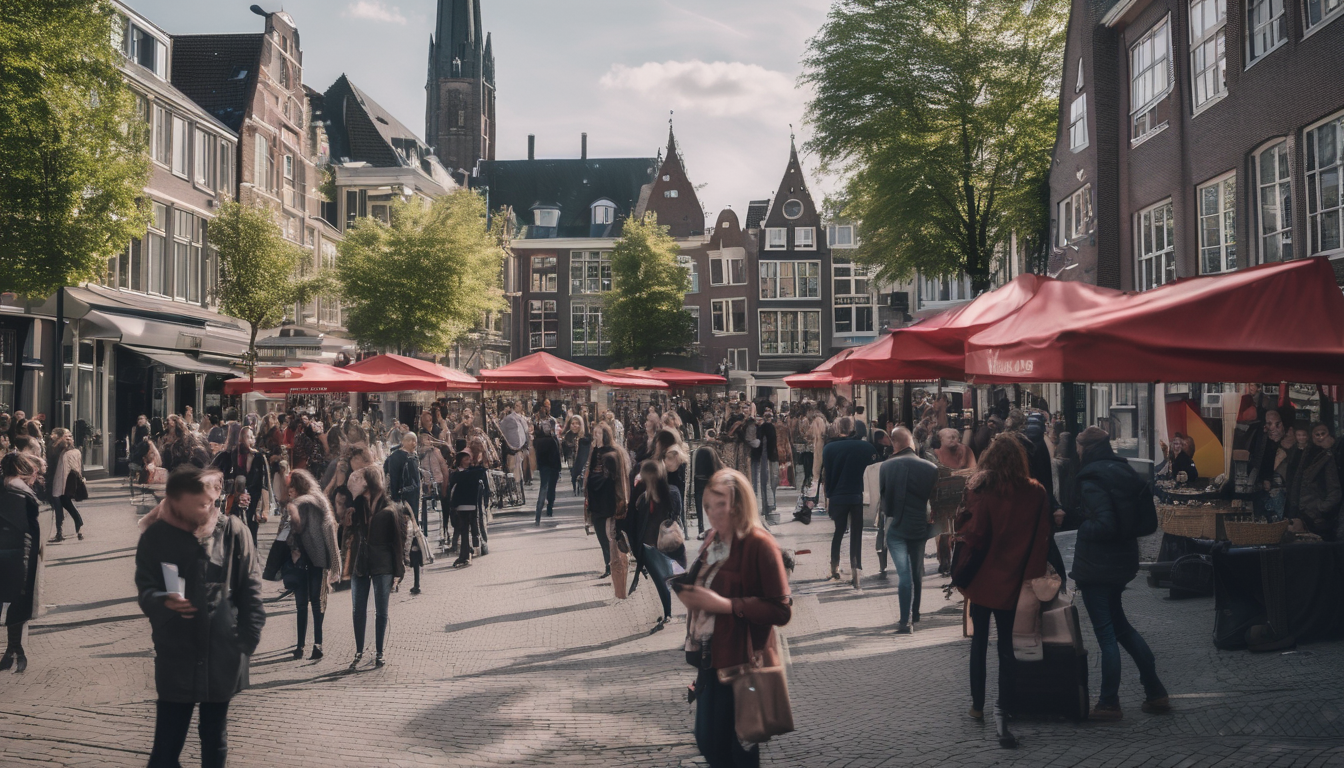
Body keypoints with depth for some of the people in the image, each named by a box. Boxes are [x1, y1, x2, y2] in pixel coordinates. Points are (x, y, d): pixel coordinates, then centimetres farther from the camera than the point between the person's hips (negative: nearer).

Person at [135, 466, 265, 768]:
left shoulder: (233, 531, -5)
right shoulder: (155, 536, -4)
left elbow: (250, 590, -2)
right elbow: (145, 590, -2)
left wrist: (248, 638, -8)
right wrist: (163, 602, -24)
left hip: (222, 657, 1)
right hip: (175, 656, 0)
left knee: (215, 742, 16)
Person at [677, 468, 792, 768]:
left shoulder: (760, 545, -16)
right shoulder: (713, 540, 9)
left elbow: (781, 611, -19)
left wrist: (725, 605, -25)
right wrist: (689, 593, 0)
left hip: (742, 663, -8)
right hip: (708, 657, 8)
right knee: (707, 742, 16)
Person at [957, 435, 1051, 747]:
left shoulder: (981, 491, -13)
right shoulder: (1036, 493, -4)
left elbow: (975, 536, -16)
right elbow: (1042, 537, -3)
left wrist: (961, 521, 2)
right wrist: (1032, 574, 0)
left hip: (984, 579, -1)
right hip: (1014, 581, 1)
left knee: (979, 640, 15)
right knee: (1006, 646, 6)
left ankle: (977, 704, 26)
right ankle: (1002, 711, -7)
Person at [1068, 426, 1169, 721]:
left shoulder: (1093, 480, -19)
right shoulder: (1124, 472, 6)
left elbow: (1104, 526, -25)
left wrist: (1079, 521, -8)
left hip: (1097, 566, -9)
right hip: (1122, 561, 9)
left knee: (1106, 634, 0)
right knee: (1119, 625, 21)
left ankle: (1109, 704, 8)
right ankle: (1155, 693, 22)